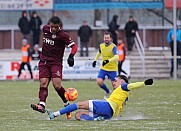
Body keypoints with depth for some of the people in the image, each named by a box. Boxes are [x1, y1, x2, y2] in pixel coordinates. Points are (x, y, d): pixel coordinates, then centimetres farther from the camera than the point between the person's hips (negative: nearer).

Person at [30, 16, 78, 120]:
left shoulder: (62, 35, -13)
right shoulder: (45, 29, 4)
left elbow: (74, 46, -11)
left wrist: (71, 56, -29)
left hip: (56, 62, -5)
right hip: (44, 62, 5)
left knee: (57, 85, -17)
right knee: (43, 83, -14)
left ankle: (67, 104, 3)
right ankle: (42, 105, -28)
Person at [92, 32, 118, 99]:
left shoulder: (113, 47, -19)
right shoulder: (101, 45, 0)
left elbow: (116, 57, -36)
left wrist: (108, 60, -49)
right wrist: (95, 60, 23)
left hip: (112, 69, -5)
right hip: (103, 68, 5)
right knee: (99, 82, -10)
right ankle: (108, 91, 18)